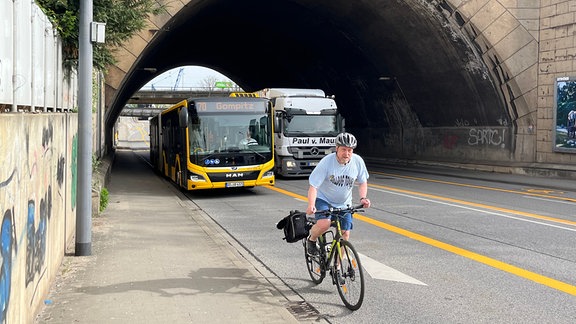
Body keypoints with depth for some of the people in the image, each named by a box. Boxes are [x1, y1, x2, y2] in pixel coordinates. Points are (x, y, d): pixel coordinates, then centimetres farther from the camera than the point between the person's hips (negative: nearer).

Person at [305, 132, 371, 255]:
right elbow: (313, 186, -24)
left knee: (345, 234, -2)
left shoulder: (358, 161, -11)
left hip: (343, 204, 4)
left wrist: (363, 198, -14)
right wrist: (311, 205, -41)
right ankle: (311, 240, 5)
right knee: (324, 224, -29)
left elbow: (363, 182, 5)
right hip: (323, 200, -4)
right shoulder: (326, 162, -23)